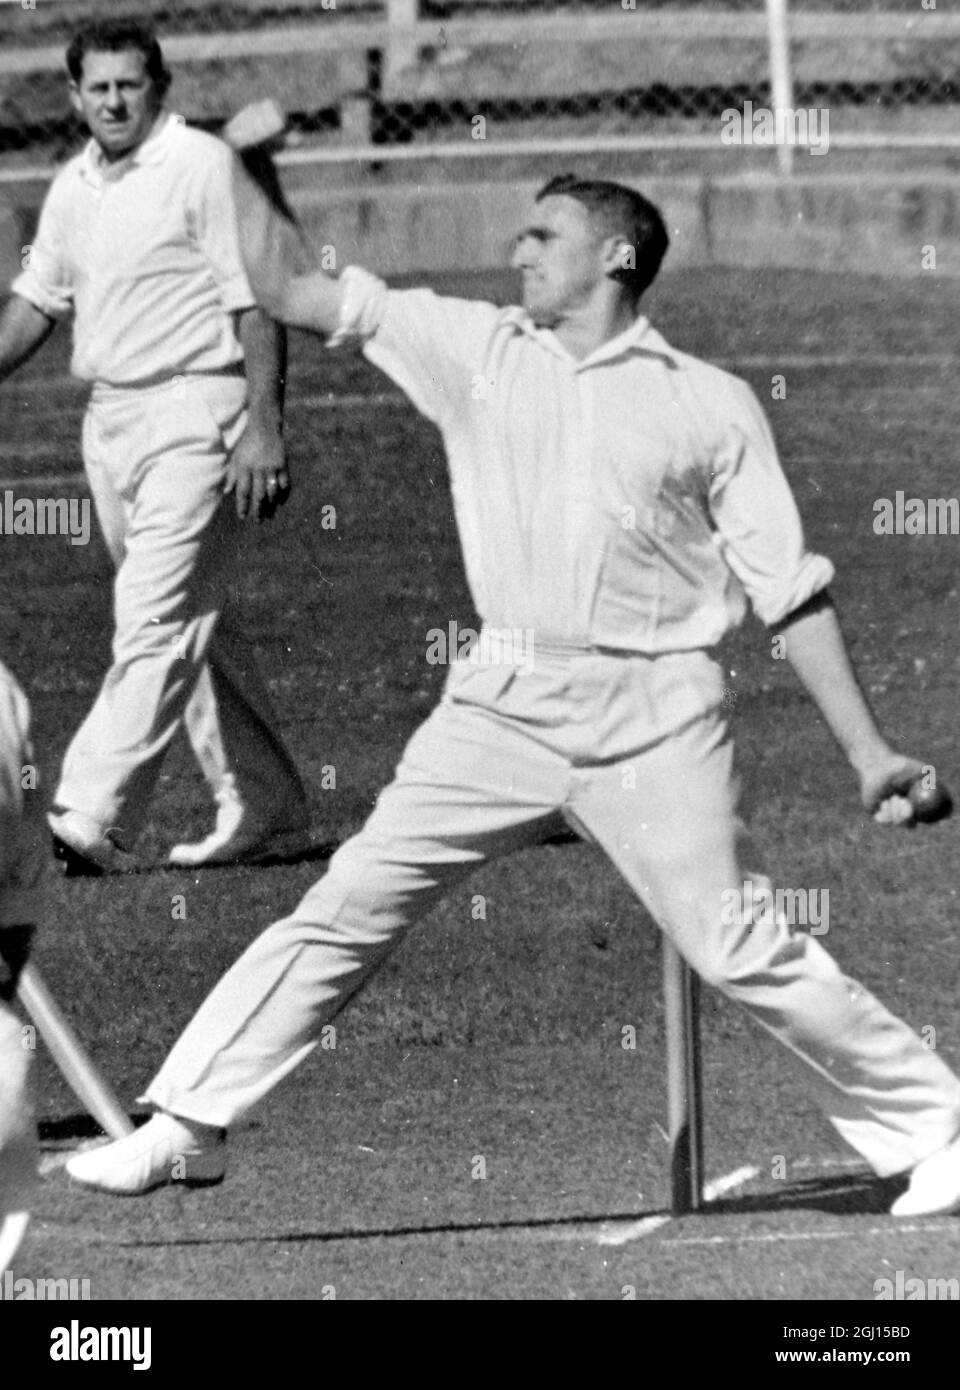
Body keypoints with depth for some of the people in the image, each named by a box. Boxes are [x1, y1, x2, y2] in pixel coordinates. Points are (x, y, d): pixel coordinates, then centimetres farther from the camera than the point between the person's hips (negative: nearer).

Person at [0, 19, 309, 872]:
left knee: (157, 621, -13)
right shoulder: (72, 189, 13)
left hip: (192, 413, -8)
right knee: (195, 625, 12)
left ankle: (91, 821, -21)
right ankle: (266, 810, 20)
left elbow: (256, 304, -12)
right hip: (110, 418, 8)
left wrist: (263, 428, -18)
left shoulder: (204, 167, -9)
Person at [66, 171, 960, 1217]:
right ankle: (187, 1128, 3)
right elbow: (286, 290, 14)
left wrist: (865, 751, 1)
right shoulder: (476, 351, 13)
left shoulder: (713, 404, 6)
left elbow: (790, 590, 6)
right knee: (349, 904, -3)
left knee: (742, 952, -10)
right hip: (505, 701, 3)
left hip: (653, 718, -3)